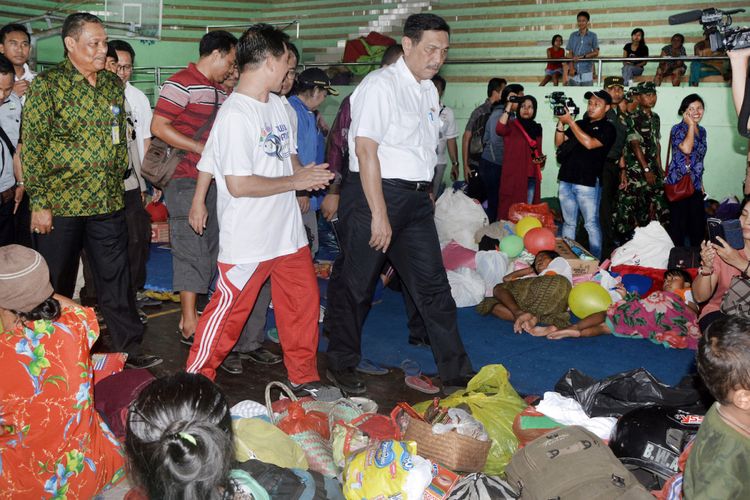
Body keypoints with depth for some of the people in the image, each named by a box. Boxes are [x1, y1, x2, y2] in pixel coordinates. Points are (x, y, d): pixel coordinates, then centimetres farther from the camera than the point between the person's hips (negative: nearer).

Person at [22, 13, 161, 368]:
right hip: (60, 205, -4)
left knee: (116, 278, 10)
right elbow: (33, 147, -9)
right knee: (56, 285, 8)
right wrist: (39, 203, -12)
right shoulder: (47, 85, -7)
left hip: (108, 203, 5)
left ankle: (129, 347, 20)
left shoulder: (113, 85, 9)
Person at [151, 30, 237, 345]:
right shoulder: (182, 83, -10)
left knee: (210, 248, 14)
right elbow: (158, 127, -16)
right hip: (188, 180, -9)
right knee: (191, 250, -6)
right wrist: (202, 148, -18)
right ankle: (189, 324, 2)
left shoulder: (220, 91, 17)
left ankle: (190, 312, 27)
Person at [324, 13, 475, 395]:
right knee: (354, 283, 6)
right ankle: (340, 366, 24)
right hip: (375, 192, -7)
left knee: (433, 285, 6)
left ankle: (456, 374, 13)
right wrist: (379, 215, -20)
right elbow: (365, 150, -17)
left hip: (416, 198, 8)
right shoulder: (380, 85, -11)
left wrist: (426, 192, 12)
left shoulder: (429, 90, 15)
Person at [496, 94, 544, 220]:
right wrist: (509, 106, -20)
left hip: (531, 177, 6)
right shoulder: (511, 125, -3)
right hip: (514, 175, -6)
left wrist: (541, 159, 4)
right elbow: (499, 129, -27)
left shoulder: (537, 128, 15)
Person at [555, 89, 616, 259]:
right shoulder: (580, 124, 17)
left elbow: (589, 143, -17)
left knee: (591, 225, -2)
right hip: (566, 180, 6)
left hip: (588, 183, -5)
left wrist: (569, 121, -15)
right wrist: (561, 122, -3)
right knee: (568, 223, 11)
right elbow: (559, 143, 12)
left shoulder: (608, 128, -1)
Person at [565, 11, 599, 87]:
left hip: (586, 71, -1)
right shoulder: (573, 35, 12)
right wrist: (571, 68, -5)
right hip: (574, 72, 2)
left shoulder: (592, 36, 7)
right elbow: (570, 53, 8)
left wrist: (582, 56, -11)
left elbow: (596, 53, 3)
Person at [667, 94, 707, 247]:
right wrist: (691, 125, -16)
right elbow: (686, 148, -27)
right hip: (678, 183, -6)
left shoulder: (702, 131, 13)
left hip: (695, 184, 6)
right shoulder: (678, 129, -8)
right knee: (679, 223, -3)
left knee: (698, 223, 8)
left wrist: (701, 183, 21)